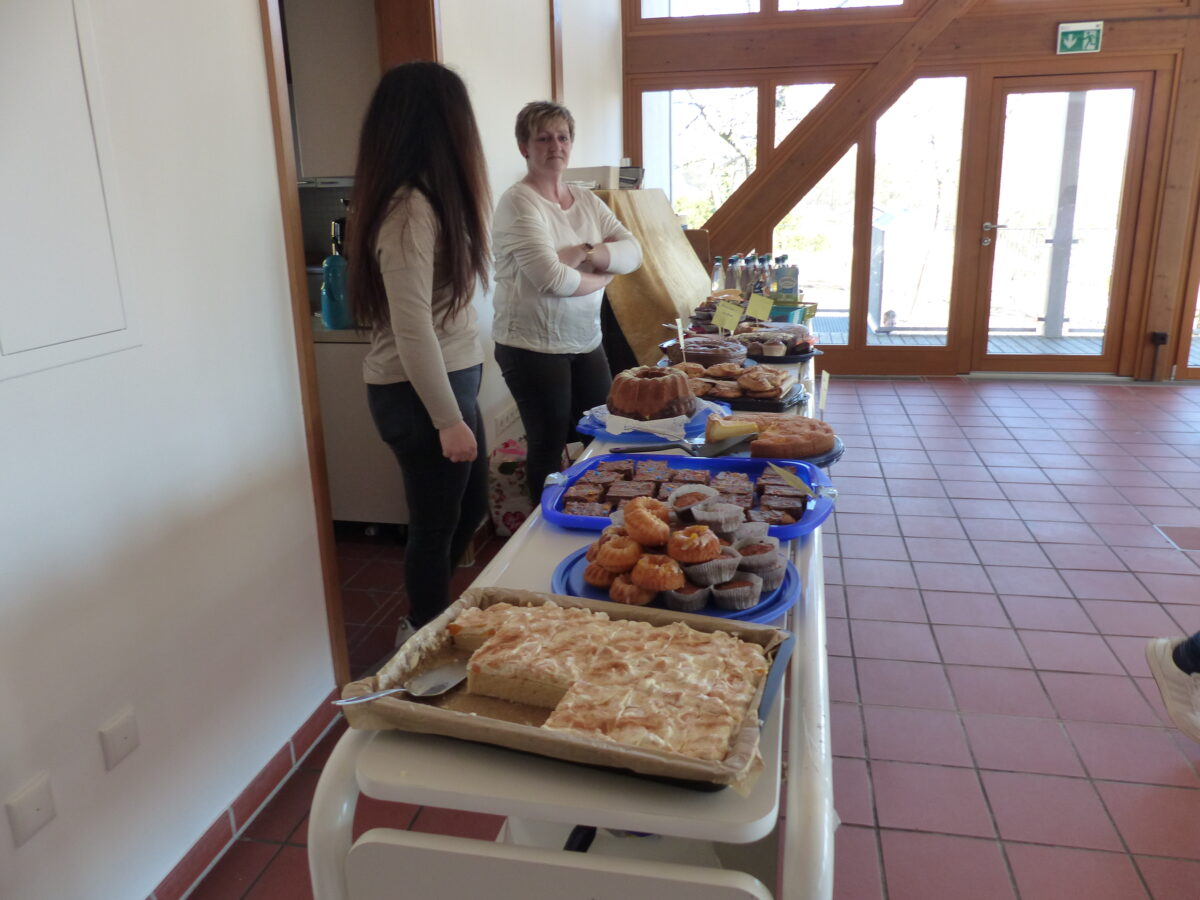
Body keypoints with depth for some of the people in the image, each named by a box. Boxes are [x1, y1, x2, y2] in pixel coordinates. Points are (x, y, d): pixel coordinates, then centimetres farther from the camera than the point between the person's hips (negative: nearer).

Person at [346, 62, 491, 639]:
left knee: (469, 508, 21)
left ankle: (426, 622, 41)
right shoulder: (411, 212, -21)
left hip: (448, 380, 10)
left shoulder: (427, 200, 9)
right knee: (437, 523, 7)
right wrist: (448, 419, -20)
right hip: (421, 394, -10)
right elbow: (412, 330, -23)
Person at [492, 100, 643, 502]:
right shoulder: (518, 203, -13)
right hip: (533, 347, -7)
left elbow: (633, 251, 0)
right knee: (550, 449, 7)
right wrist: (602, 274, -7)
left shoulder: (586, 199, 10)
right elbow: (551, 278, -23)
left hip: (587, 341, 7)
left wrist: (584, 253, -17)